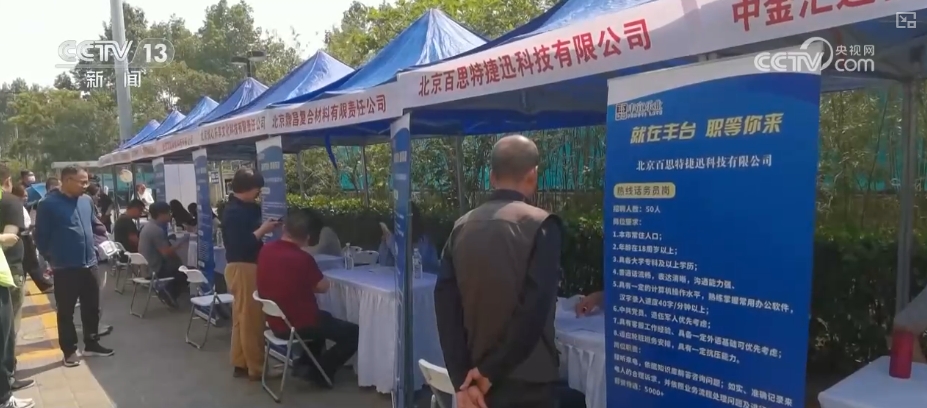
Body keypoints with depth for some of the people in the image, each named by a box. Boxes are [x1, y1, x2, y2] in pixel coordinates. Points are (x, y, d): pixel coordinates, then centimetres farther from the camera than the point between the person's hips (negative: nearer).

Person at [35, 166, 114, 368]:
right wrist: (51, 258, -1)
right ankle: (69, 351, 17)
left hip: (89, 264, 6)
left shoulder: (86, 200, 5)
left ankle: (91, 344, 28)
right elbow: (41, 236, -7)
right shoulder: (49, 204, -11)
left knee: (92, 307, 14)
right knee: (66, 311, 6)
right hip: (65, 267, -5)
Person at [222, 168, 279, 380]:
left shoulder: (243, 207, 12)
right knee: (251, 318, -3)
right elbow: (240, 244, -26)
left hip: (246, 266, 10)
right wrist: (263, 230, -19)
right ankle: (256, 367, 5)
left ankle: (240, 363, 25)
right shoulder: (234, 212, -18)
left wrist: (264, 226, -1)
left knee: (242, 317, 16)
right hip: (243, 267, -10)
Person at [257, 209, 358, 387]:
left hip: (275, 322, 8)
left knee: (324, 317, 33)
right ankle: (319, 371, 6)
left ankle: (305, 363, 26)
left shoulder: (265, 250, -3)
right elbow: (323, 287, -8)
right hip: (299, 325, -8)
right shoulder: (302, 258, -23)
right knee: (355, 333, 2)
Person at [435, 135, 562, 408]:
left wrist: (462, 380, -4)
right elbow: (534, 310, -20)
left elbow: (446, 305, -3)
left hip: (474, 374, 5)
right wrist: (489, 371, -11)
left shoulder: (462, 227, 1)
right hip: (527, 382, -5)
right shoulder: (541, 225, -13)